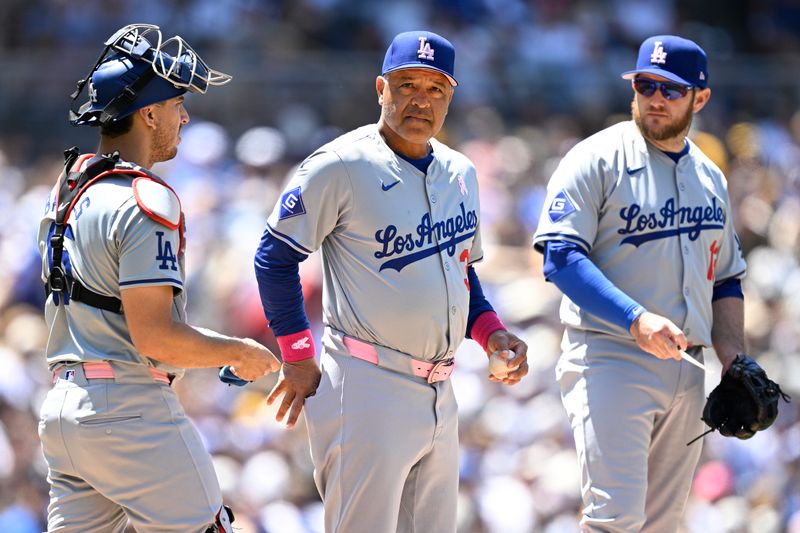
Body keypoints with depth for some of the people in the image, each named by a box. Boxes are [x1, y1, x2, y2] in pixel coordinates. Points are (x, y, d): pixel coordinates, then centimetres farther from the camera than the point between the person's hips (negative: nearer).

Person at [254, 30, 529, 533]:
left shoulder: (460, 173, 13)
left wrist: (490, 331, 7)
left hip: (439, 393, 7)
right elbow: (276, 257, -6)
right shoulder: (342, 166, -9)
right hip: (368, 392, -7)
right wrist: (299, 359, -7)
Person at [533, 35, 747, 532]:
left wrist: (736, 364, 9)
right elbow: (561, 257, -13)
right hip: (610, 359, -6)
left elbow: (725, 281, 24)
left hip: (685, 371, 6)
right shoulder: (597, 160, -4)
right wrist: (636, 320, -25)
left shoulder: (711, 178, 16)